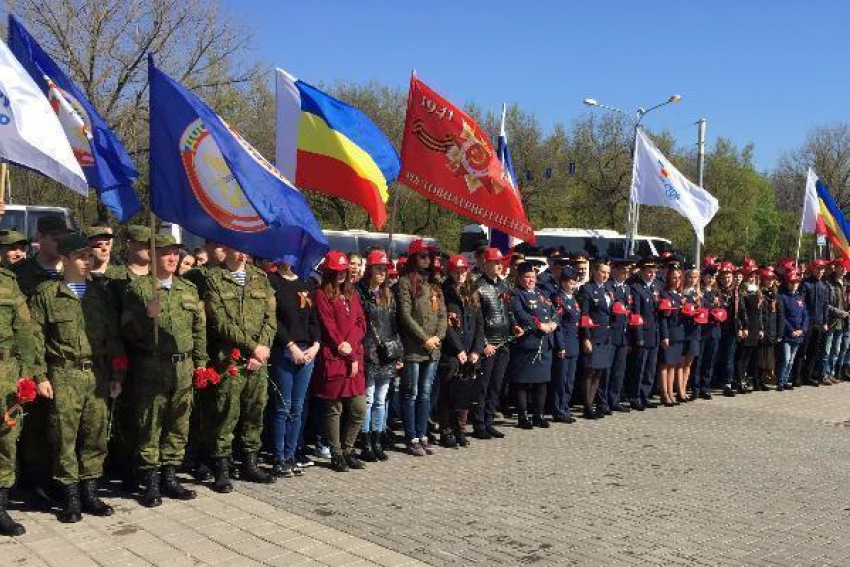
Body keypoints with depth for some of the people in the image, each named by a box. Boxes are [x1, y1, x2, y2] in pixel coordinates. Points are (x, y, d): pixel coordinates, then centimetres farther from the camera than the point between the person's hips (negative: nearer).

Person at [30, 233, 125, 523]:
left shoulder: (100, 292, 11)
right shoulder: (46, 294, 2)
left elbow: (114, 336, 11)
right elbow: (36, 338, -1)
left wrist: (117, 374, 7)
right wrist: (40, 376, -7)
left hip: (98, 375, 3)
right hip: (63, 376, -3)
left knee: (96, 435, 5)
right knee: (65, 437, 0)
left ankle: (90, 492, 17)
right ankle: (71, 497, 10)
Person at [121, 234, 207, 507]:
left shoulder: (189, 289, 14)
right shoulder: (138, 288, -1)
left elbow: (199, 328, 16)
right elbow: (128, 330, -3)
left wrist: (201, 361, 11)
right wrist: (148, 316, -20)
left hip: (183, 367, 5)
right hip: (151, 368, -4)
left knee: (178, 424, 9)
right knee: (150, 426, 1)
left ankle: (170, 476, 20)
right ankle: (151, 483, 10)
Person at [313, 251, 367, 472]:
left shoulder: (352, 294, 17)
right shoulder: (322, 295, -2)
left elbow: (361, 323, 9)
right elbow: (328, 327, -8)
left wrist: (350, 344, -9)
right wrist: (347, 354, -8)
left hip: (354, 357, 6)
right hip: (333, 360, -5)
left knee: (359, 409, 4)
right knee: (334, 410, 1)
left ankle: (347, 450, 21)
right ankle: (336, 454, 13)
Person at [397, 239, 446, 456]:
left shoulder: (434, 284, 15)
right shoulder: (406, 282, -5)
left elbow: (442, 314, 12)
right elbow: (405, 315, -12)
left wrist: (438, 336, -5)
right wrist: (425, 338, -13)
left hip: (433, 349, 6)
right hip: (413, 349, -6)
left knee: (425, 394, 11)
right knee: (411, 394, 1)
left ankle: (422, 436, 19)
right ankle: (412, 439, 8)